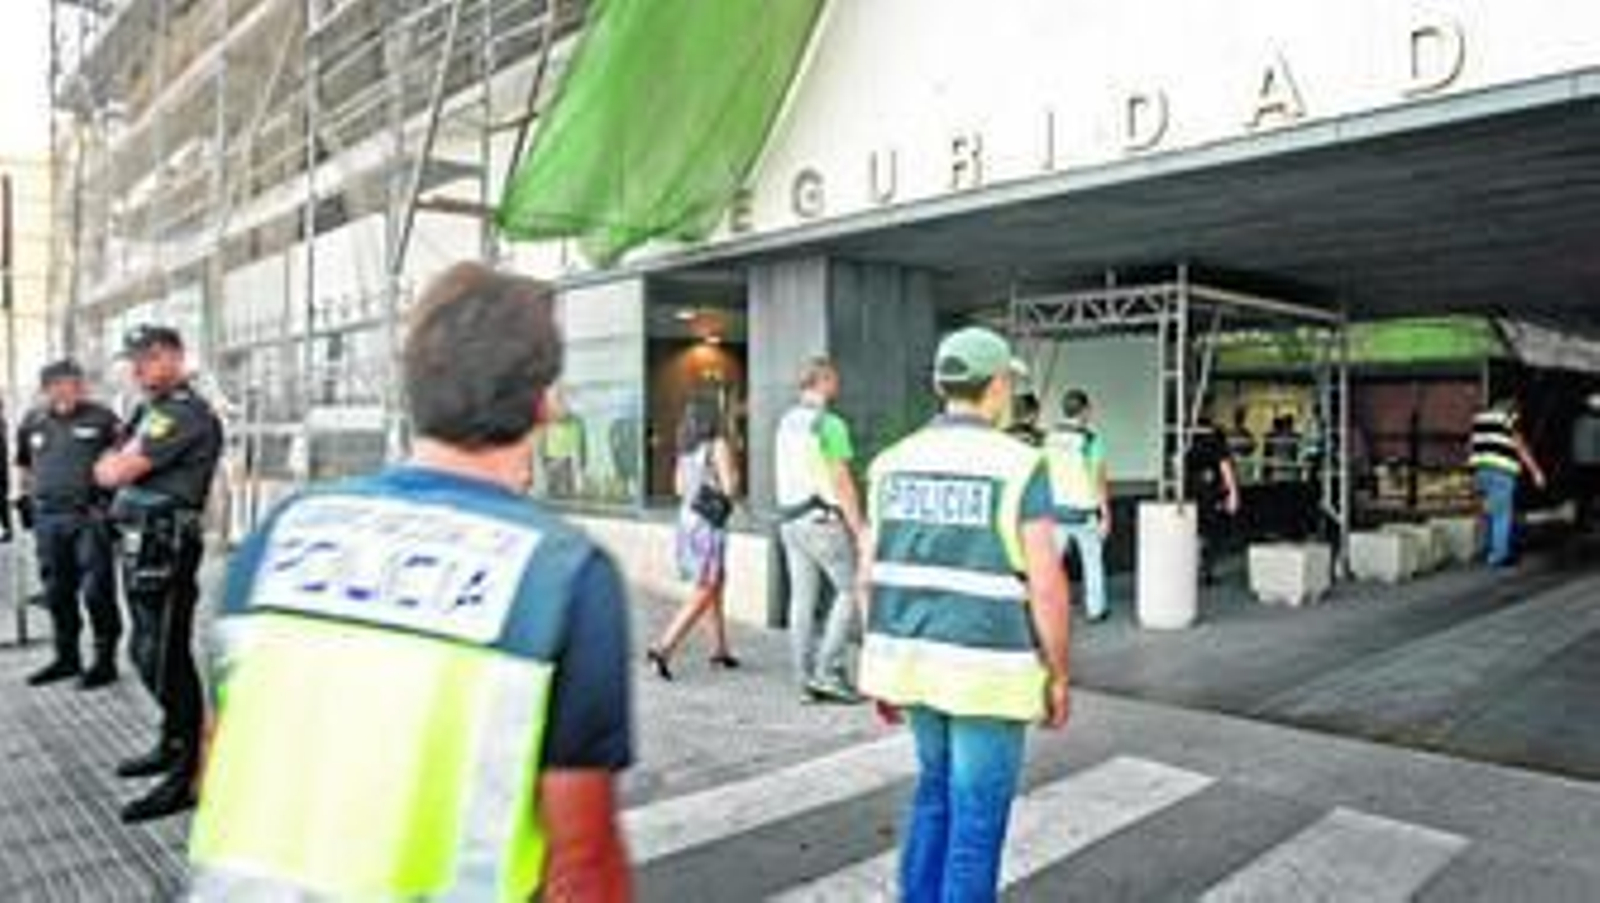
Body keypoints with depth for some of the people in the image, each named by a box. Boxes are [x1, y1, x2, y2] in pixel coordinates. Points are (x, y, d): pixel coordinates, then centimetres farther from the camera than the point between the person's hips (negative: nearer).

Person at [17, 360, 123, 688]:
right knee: (57, 593, 13)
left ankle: (105, 660, 5)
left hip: (90, 517, -5)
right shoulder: (32, 423, 13)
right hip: (47, 519, 5)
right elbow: (24, 464, 27)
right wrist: (30, 494, 18)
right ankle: (67, 658, 25)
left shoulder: (101, 419, -1)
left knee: (97, 592, -4)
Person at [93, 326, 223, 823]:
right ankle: (171, 745, 34)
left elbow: (114, 474, -16)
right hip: (139, 544, 10)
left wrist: (117, 464, 5)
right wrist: (122, 461, -4)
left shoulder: (187, 413, -15)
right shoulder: (148, 410, 17)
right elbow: (107, 470, 16)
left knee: (167, 660, -7)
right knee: (147, 654, 19)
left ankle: (187, 776, 0)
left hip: (164, 549, -10)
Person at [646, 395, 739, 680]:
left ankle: (720, 650, 28)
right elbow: (729, 488, -14)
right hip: (709, 525, -8)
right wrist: (735, 476, 7)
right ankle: (663, 648, -12)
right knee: (702, 596, -4)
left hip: (687, 520, 8)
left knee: (716, 588, 20)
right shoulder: (719, 445, -12)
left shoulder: (685, 447, 8)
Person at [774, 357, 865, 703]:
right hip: (822, 519, -8)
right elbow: (841, 481, -16)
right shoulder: (830, 424, -13)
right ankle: (828, 669, -1)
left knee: (802, 597, 8)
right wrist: (859, 528, -12)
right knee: (850, 589, 3)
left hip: (789, 519, 8)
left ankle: (806, 679, 11)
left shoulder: (786, 422, 12)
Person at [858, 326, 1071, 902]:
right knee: (977, 816, 8)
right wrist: (1059, 677, -2)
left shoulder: (895, 463, 2)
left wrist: (883, 668, 13)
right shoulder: (1020, 467, -14)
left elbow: (872, 575, 4)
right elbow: (1046, 586, -15)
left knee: (938, 785, 25)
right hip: (986, 668, -5)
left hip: (917, 656, 6)